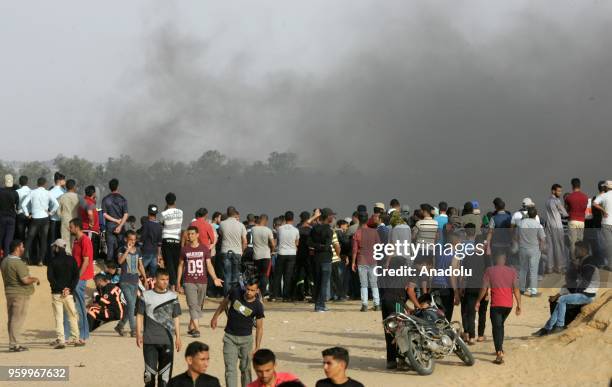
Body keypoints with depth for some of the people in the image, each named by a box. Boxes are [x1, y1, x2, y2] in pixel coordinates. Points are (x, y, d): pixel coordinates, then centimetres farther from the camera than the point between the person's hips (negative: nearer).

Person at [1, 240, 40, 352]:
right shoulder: (18, 263, -19)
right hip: (20, 294, -9)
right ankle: (14, 344, -6)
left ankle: (13, 343, 16)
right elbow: (25, 280, -22)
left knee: (12, 319, 12)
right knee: (17, 319, -6)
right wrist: (35, 279, -3)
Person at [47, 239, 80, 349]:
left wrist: (60, 289, -7)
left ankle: (60, 340, -9)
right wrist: (70, 288, -5)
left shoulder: (52, 262, -2)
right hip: (69, 293, 2)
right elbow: (76, 276, -1)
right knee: (72, 316, 13)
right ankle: (75, 338, 18)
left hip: (57, 293, -2)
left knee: (58, 317, -2)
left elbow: (50, 277, -9)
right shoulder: (71, 260, 5)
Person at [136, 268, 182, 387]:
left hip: (167, 340, 1)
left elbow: (176, 318, 10)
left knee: (165, 371, 2)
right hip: (149, 340, -1)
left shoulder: (172, 296, 6)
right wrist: (139, 334, -4)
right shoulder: (146, 296, 2)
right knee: (150, 369, -1)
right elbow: (140, 315, 5)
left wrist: (178, 337, 7)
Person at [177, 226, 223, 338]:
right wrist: (178, 283, 7)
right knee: (193, 305, -13)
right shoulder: (184, 249, 3)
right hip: (189, 282, -2)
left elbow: (209, 265, 3)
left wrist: (215, 278, -11)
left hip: (202, 281, 2)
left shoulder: (204, 249, 3)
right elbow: (181, 266, 10)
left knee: (198, 306, 8)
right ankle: (196, 329, -20)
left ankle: (191, 328, 21)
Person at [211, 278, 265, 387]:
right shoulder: (235, 292, -12)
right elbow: (224, 303, 9)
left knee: (245, 368, 10)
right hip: (230, 337, 1)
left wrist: (257, 348, -10)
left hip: (246, 338, -1)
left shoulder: (258, 306, -15)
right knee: (230, 369, -8)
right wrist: (215, 317, 17)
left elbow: (259, 328, -7)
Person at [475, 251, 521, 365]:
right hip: (508, 304, 4)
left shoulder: (489, 270, -3)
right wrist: (519, 305, 1)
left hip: (496, 304, -4)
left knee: (497, 327, -5)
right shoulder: (512, 271, 3)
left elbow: (484, 288, -3)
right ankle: (500, 349, 33)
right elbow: (516, 289, -2)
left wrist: (478, 301, 9)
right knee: (500, 325, 25)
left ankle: (499, 355, -18)